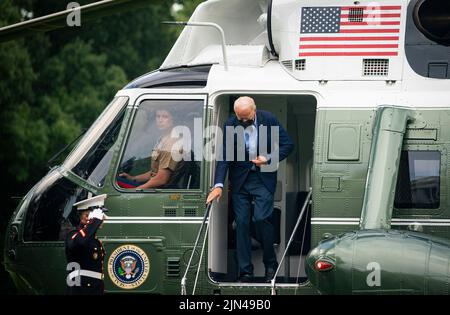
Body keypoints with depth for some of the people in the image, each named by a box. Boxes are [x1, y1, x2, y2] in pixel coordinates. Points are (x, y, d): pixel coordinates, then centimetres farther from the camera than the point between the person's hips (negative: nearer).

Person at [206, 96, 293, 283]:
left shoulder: (269, 120, -8)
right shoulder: (230, 125, -7)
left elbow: (287, 144, 0)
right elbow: (223, 157, -9)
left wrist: (269, 158, -15)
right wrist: (218, 185, -19)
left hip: (263, 178, -2)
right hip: (240, 179, 2)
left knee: (261, 218, -15)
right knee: (242, 223, 0)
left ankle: (270, 264, 5)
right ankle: (245, 272, 6)